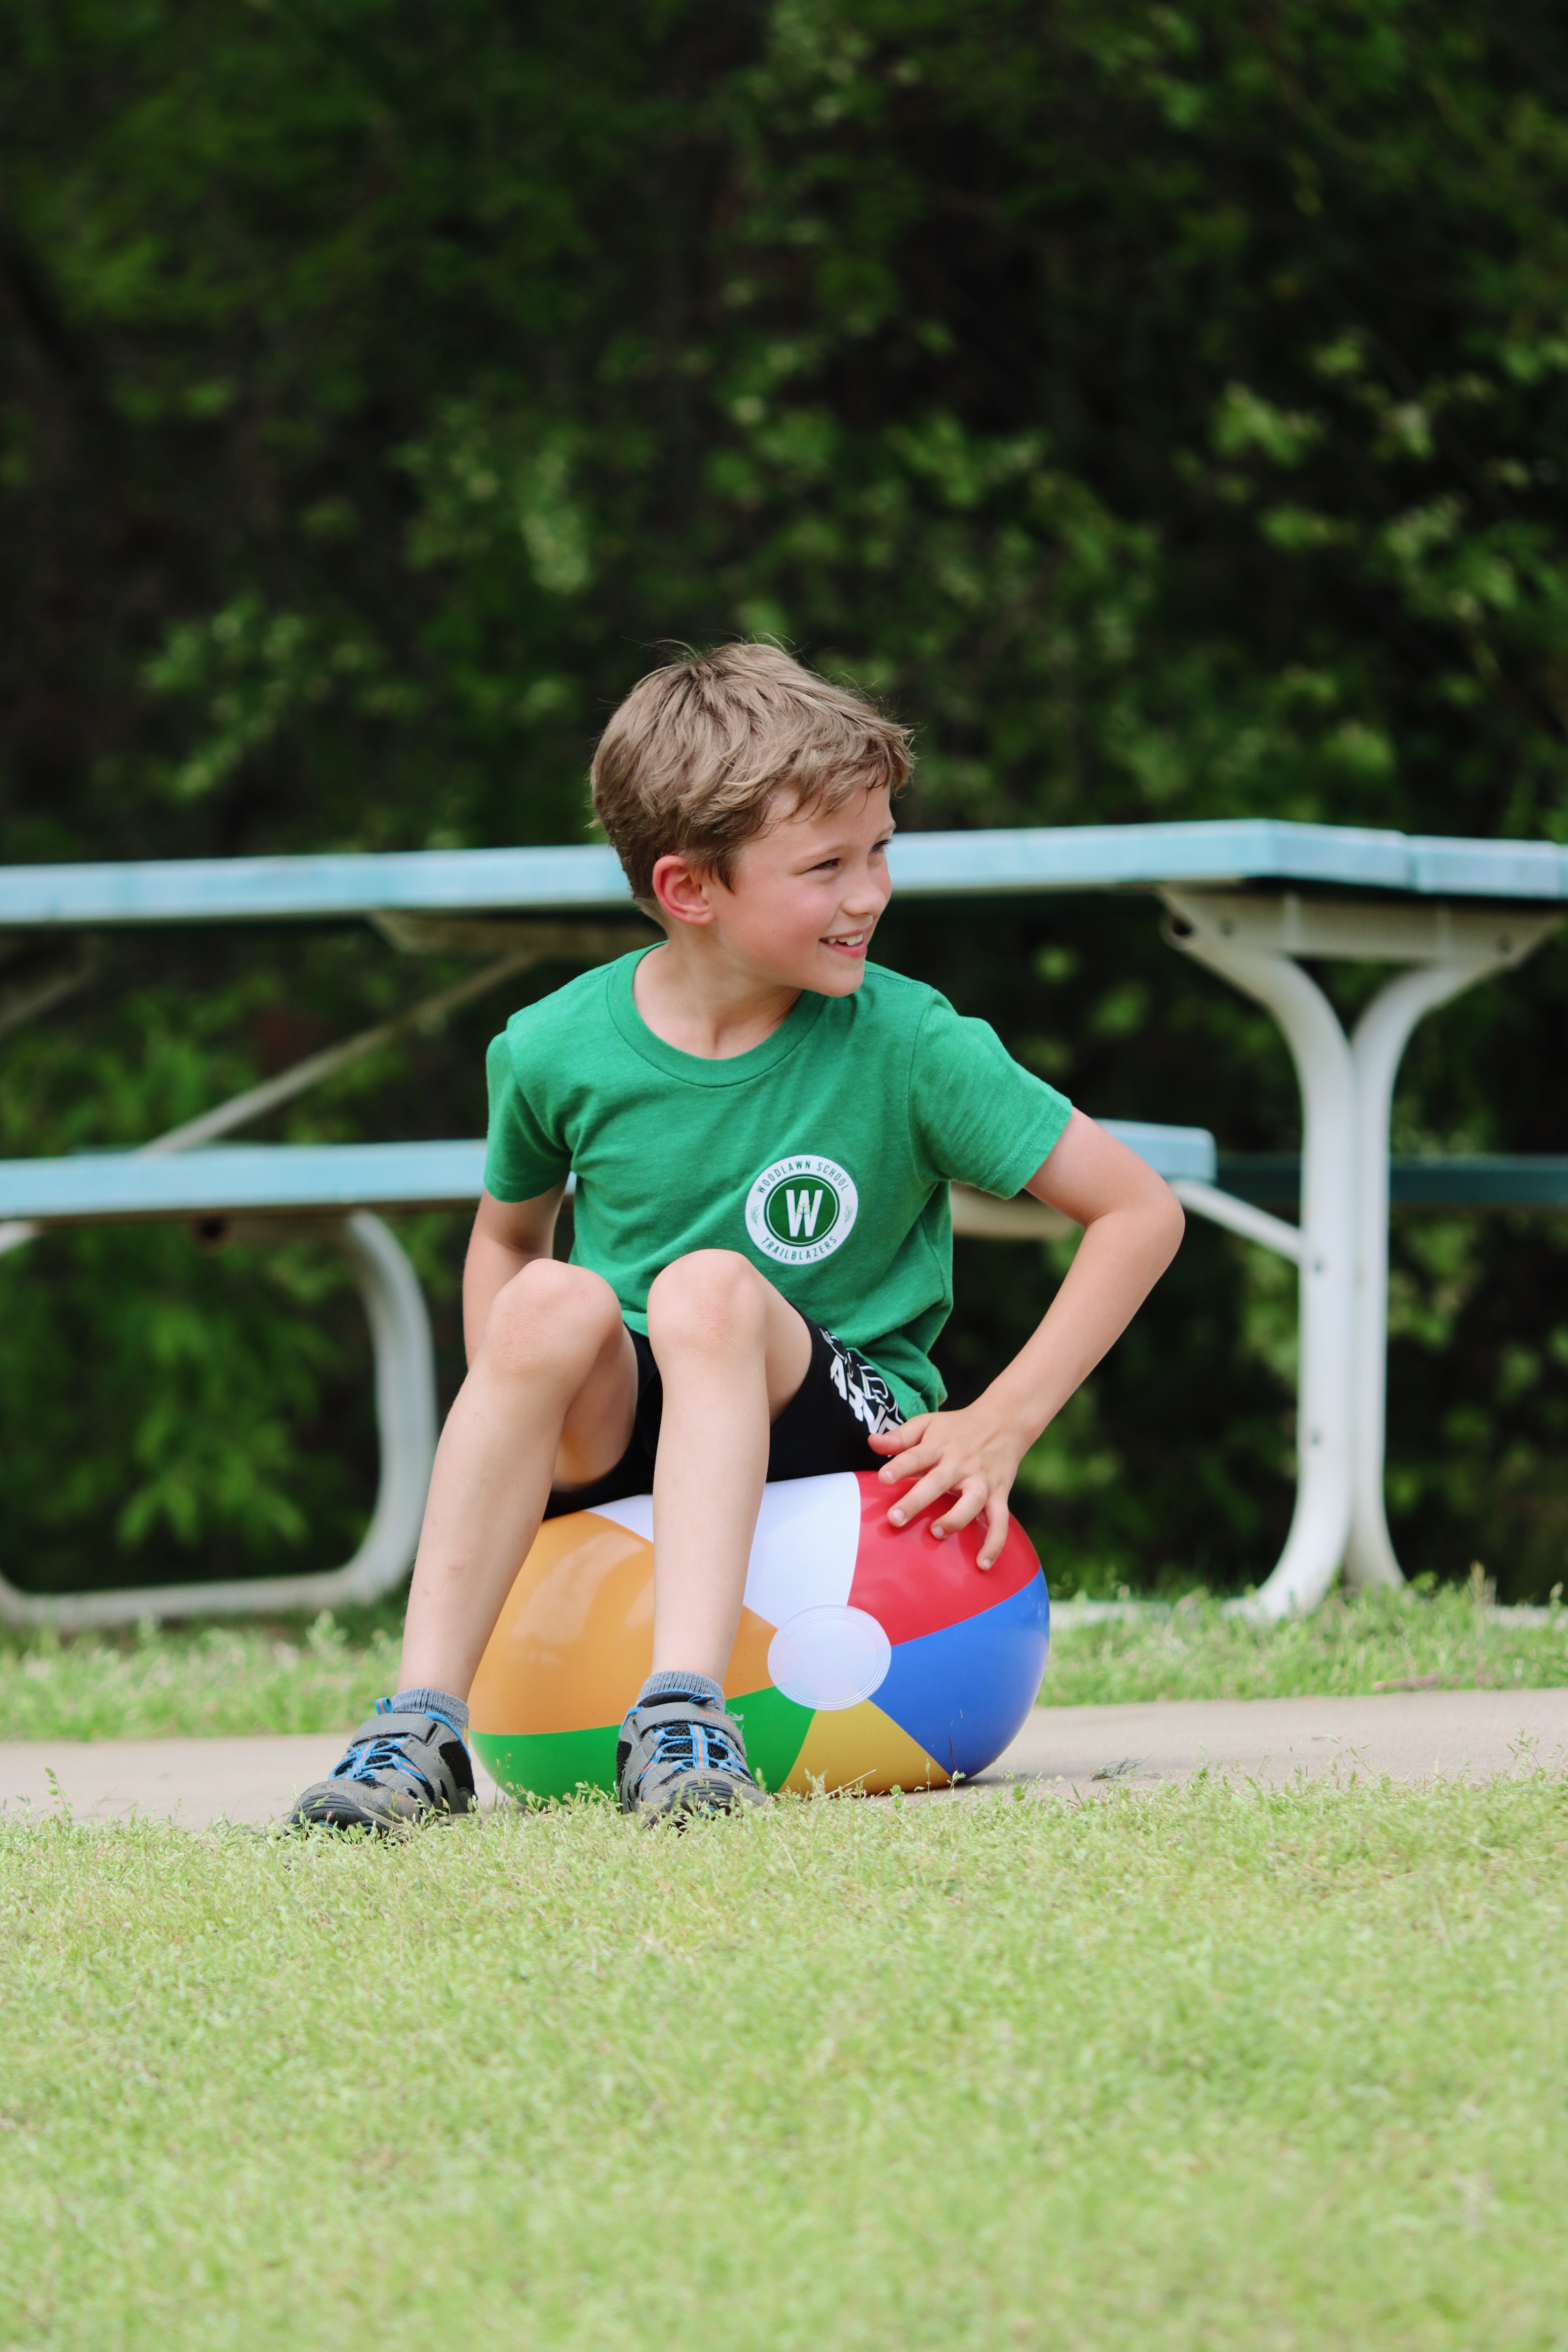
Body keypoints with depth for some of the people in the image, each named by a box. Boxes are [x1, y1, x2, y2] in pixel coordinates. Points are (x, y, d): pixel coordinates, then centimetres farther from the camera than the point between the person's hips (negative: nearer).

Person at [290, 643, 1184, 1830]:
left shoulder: (908, 1047, -10)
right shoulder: (556, 1053, -4)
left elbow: (1142, 1211, -5)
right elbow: (507, 1236, 18)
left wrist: (1000, 1424, -11)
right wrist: (510, 1442, 3)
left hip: (841, 1440, -2)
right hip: (618, 1443, 2)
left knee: (709, 1285, -32)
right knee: (558, 1301, -31)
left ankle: (685, 1709, -45)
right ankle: (421, 1722, -34)